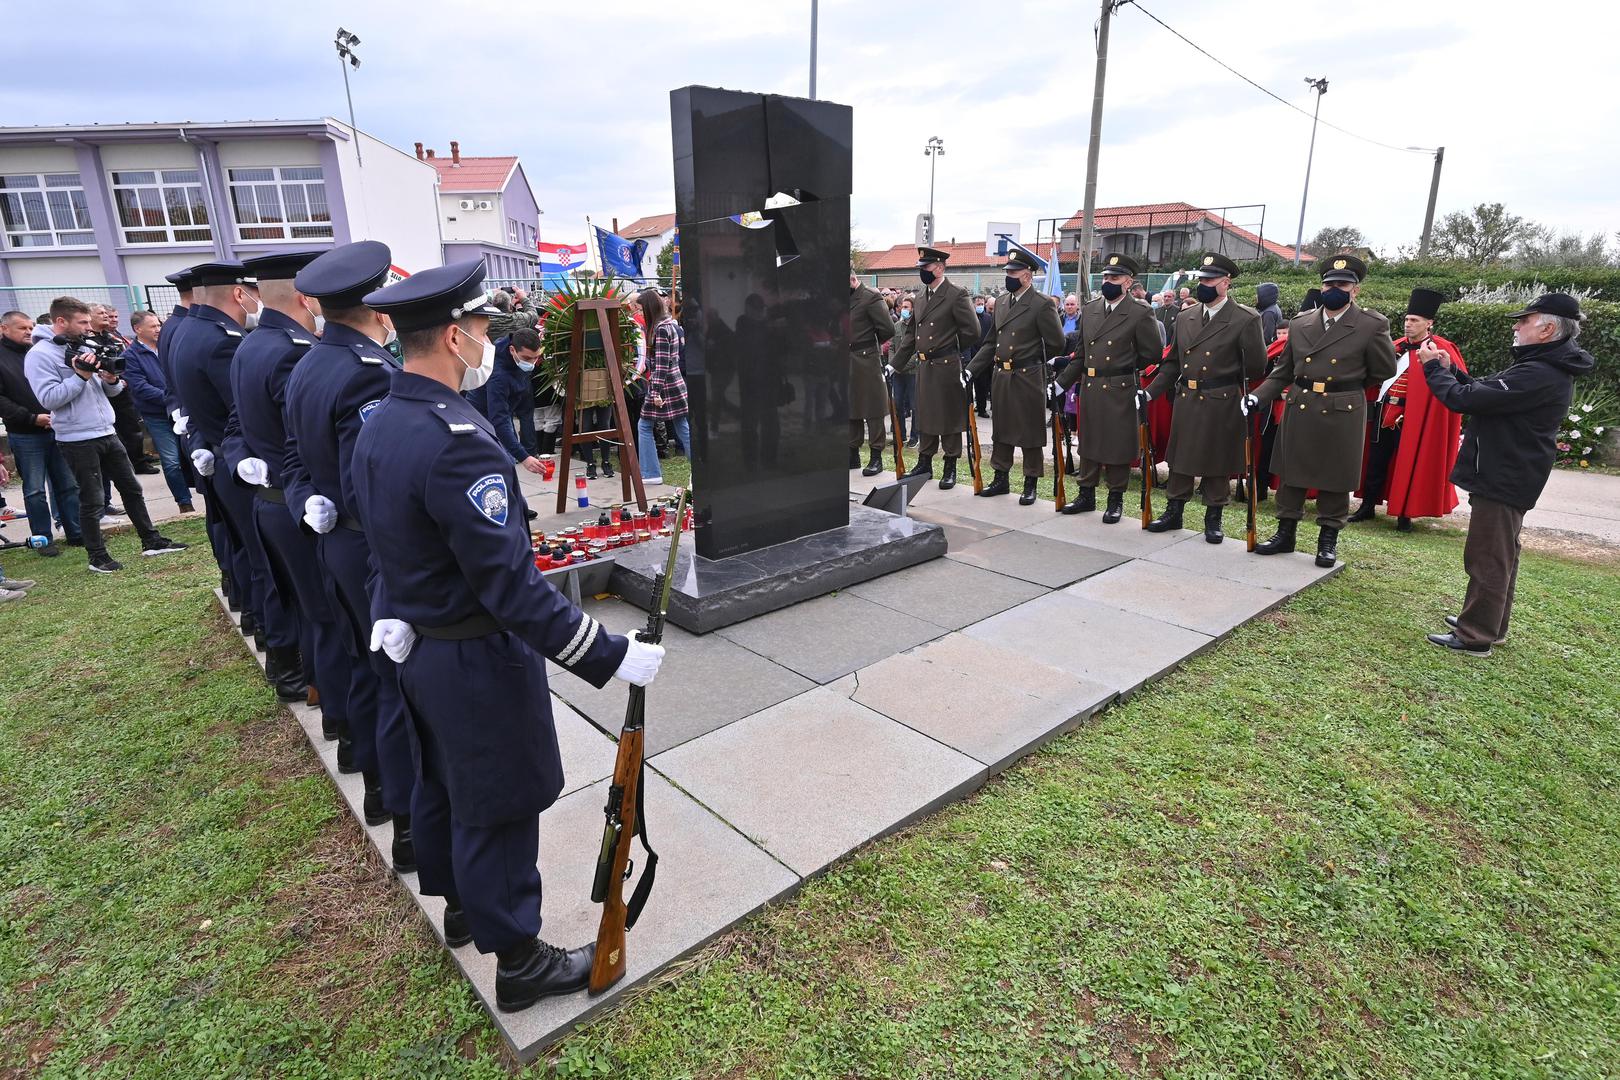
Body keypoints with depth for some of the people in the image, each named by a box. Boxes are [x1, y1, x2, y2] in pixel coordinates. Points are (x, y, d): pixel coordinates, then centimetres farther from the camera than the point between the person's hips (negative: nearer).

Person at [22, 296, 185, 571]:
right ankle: (97, 557, 11)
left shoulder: (83, 349, 13)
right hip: (78, 440, -7)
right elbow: (48, 399, -19)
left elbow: (111, 392, 15)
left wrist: (112, 380, -6)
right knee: (91, 501, 0)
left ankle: (151, 541, 20)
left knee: (132, 488, 11)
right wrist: (81, 376, -21)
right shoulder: (40, 355, -9)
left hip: (107, 434, 7)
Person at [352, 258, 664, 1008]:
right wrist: (612, 658, -28)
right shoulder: (456, 441, -29)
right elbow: (512, 587, -32)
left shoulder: (377, 425, 1)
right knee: (499, 807, 7)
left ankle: (460, 905, 48)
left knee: (441, 785, 25)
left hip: (417, 650, 9)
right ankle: (517, 959, 26)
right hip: (477, 660, -9)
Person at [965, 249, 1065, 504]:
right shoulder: (1002, 303, 11)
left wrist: (1032, 361, 4)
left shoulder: (1042, 304, -9)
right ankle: (1000, 479, 26)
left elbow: (1056, 343, -7)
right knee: (1001, 429, 14)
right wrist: (971, 369, 6)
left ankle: (1030, 484, 14)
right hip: (1000, 377, 7)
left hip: (1027, 378, -6)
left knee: (1029, 432, 3)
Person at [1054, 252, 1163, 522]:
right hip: (1089, 388, 5)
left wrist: (1124, 368, 3)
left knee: (1117, 447, 3)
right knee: (1088, 443, 13)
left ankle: (1116, 500, 15)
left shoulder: (1140, 315, -6)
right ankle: (1086, 495, 25)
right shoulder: (1088, 310, 9)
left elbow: (1152, 354, -2)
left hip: (1120, 391, -5)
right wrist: (1062, 382, 9)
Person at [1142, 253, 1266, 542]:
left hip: (1221, 404, -4)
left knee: (1216, 464, 6)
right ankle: (1173, 512, 25)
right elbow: (1173, 363, 13)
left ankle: (1213, 519, 19)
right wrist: (1150, 393, 7)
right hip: (1186, 401, 5)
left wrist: (1247, 398, -7)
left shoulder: (1245, 320, -7)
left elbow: (1255, 367, -4)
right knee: (1180, 459, 12)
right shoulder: (1185, 318, 9)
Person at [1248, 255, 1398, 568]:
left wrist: (1347, 386, 10)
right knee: (1290, 474, 10)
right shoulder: (1299, 324, 6)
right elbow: (1282, 372, 11)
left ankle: (1328, 539, 20)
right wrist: (1257, 397, -2)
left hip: (1342, 415, -3)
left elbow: (1385, 370, 3)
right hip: (1298, 411, 4)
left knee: (1335, 480, 6)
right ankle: (1285, 532, 22)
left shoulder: (1372, 325, -5)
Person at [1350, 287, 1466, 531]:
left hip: (1410, 418, -5)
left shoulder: (1441, 350, -7)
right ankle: (1368, 507, 22)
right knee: (1376, 462, 11)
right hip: (1383, 414, 5)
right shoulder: (1397, 347, 9)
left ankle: (1404, 515, 13)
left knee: (1407, 465, 3)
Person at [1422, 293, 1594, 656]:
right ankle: (1492, 625, 33)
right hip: (1508, 476, 11)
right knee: (1500, 556, 20)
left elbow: (1465, 399, -26)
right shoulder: (1546, 367, 10)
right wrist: (1450, 369, 5)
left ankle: (1474, 637, 7)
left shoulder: (1538, 375, -25)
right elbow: (1486, 393, 14)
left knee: (1487, 559, -2)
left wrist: (1433, 367, -11)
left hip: (1502, 480, -11)